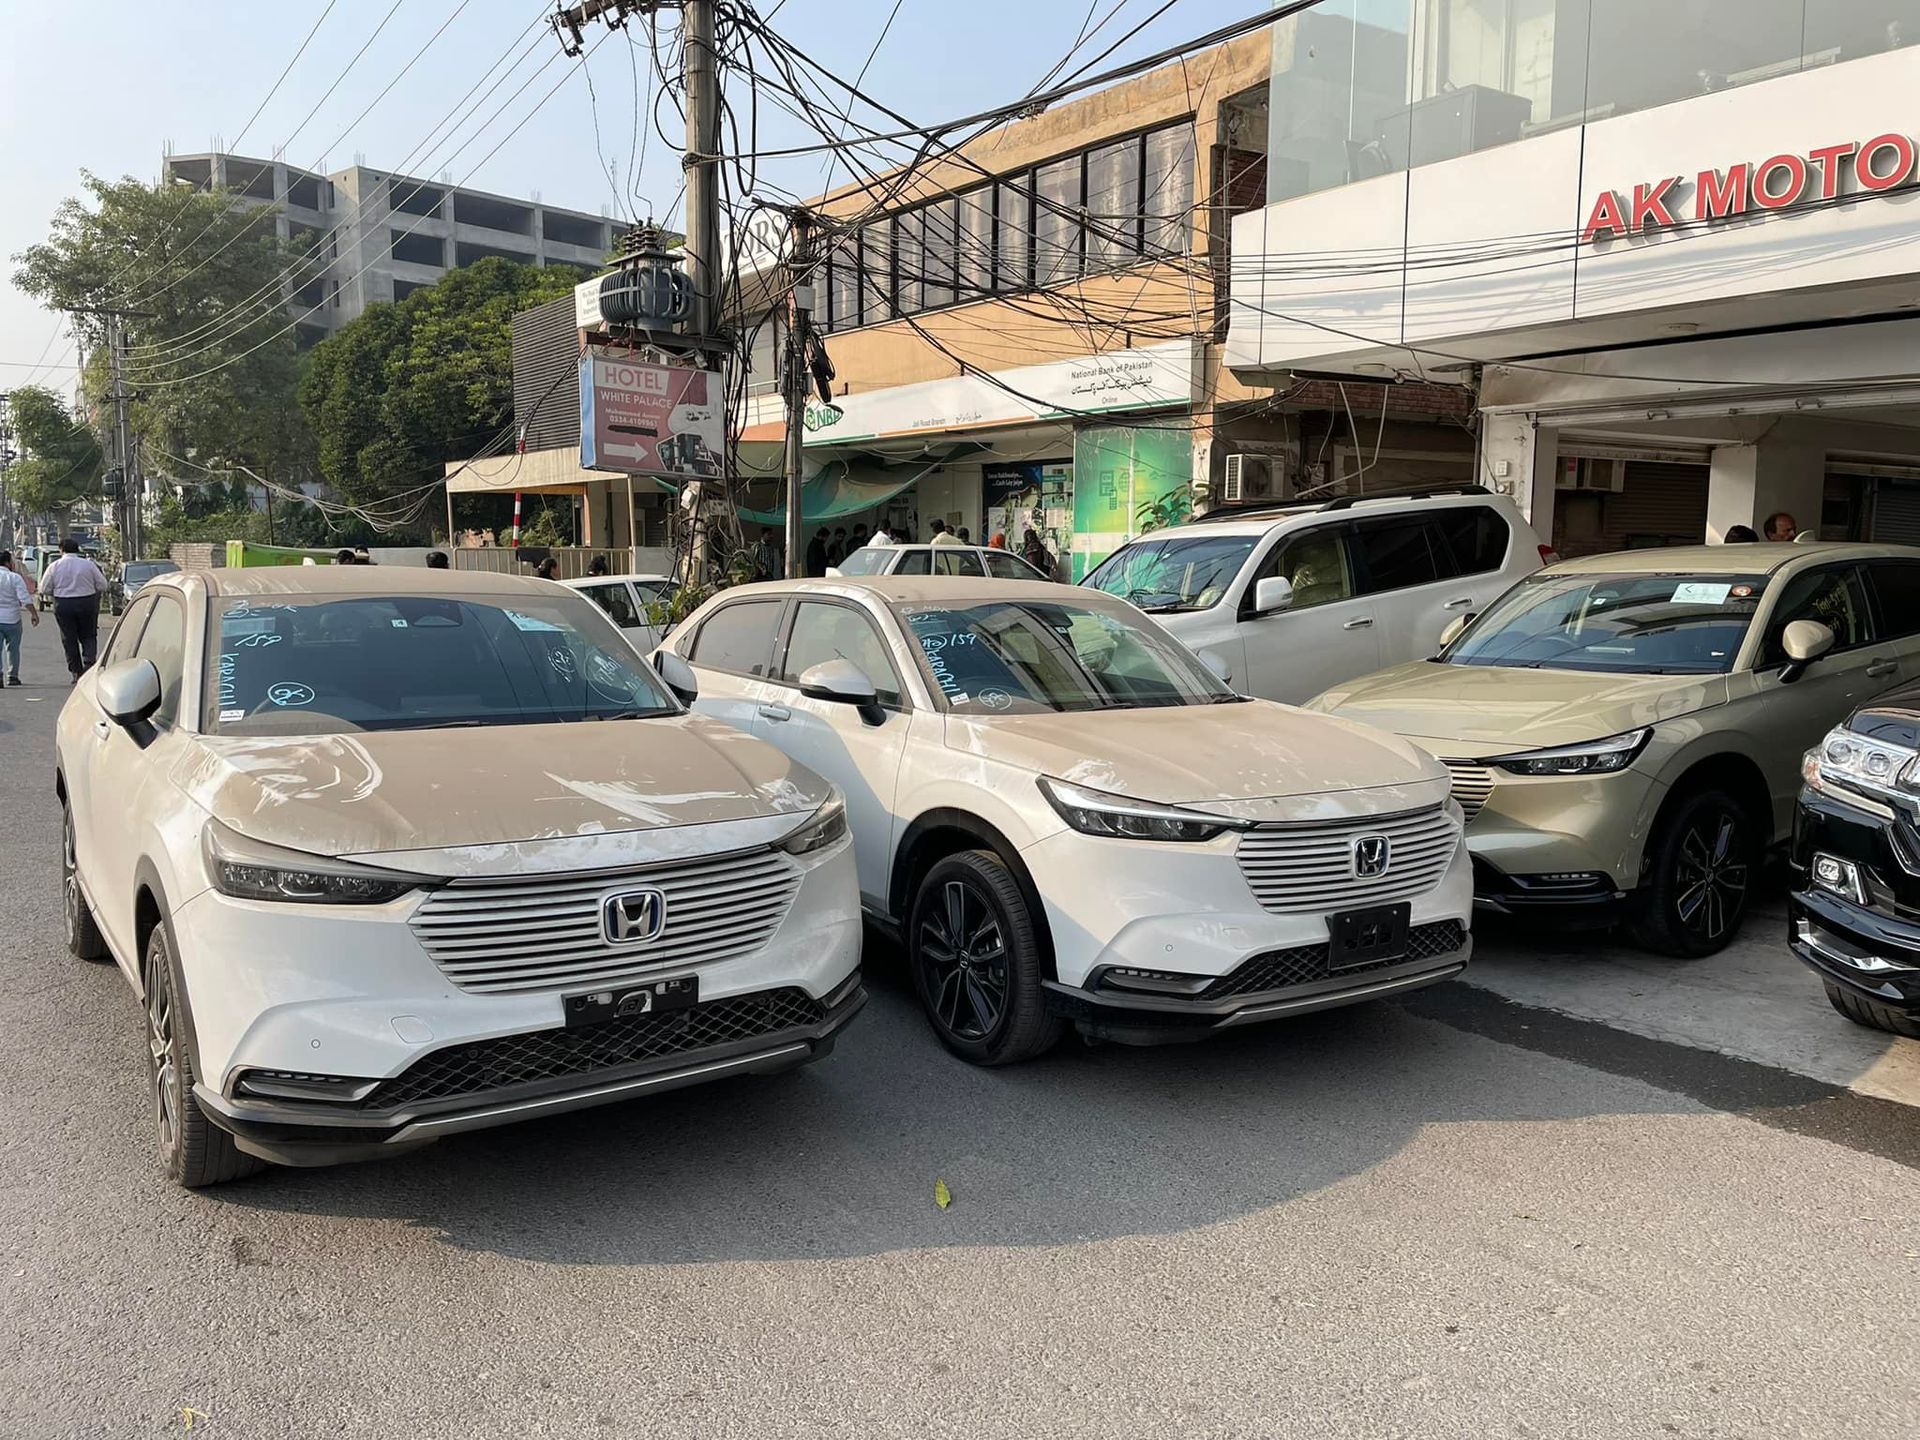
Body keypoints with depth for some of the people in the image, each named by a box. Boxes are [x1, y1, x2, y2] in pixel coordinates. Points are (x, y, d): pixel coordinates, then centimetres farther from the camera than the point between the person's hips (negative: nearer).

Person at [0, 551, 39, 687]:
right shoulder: (15, 577, -7)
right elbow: (25, 598, -14)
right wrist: (33, 613, -11)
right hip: (11, 619, -2)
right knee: (13, 649, 12)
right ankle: (12, 676, 17)